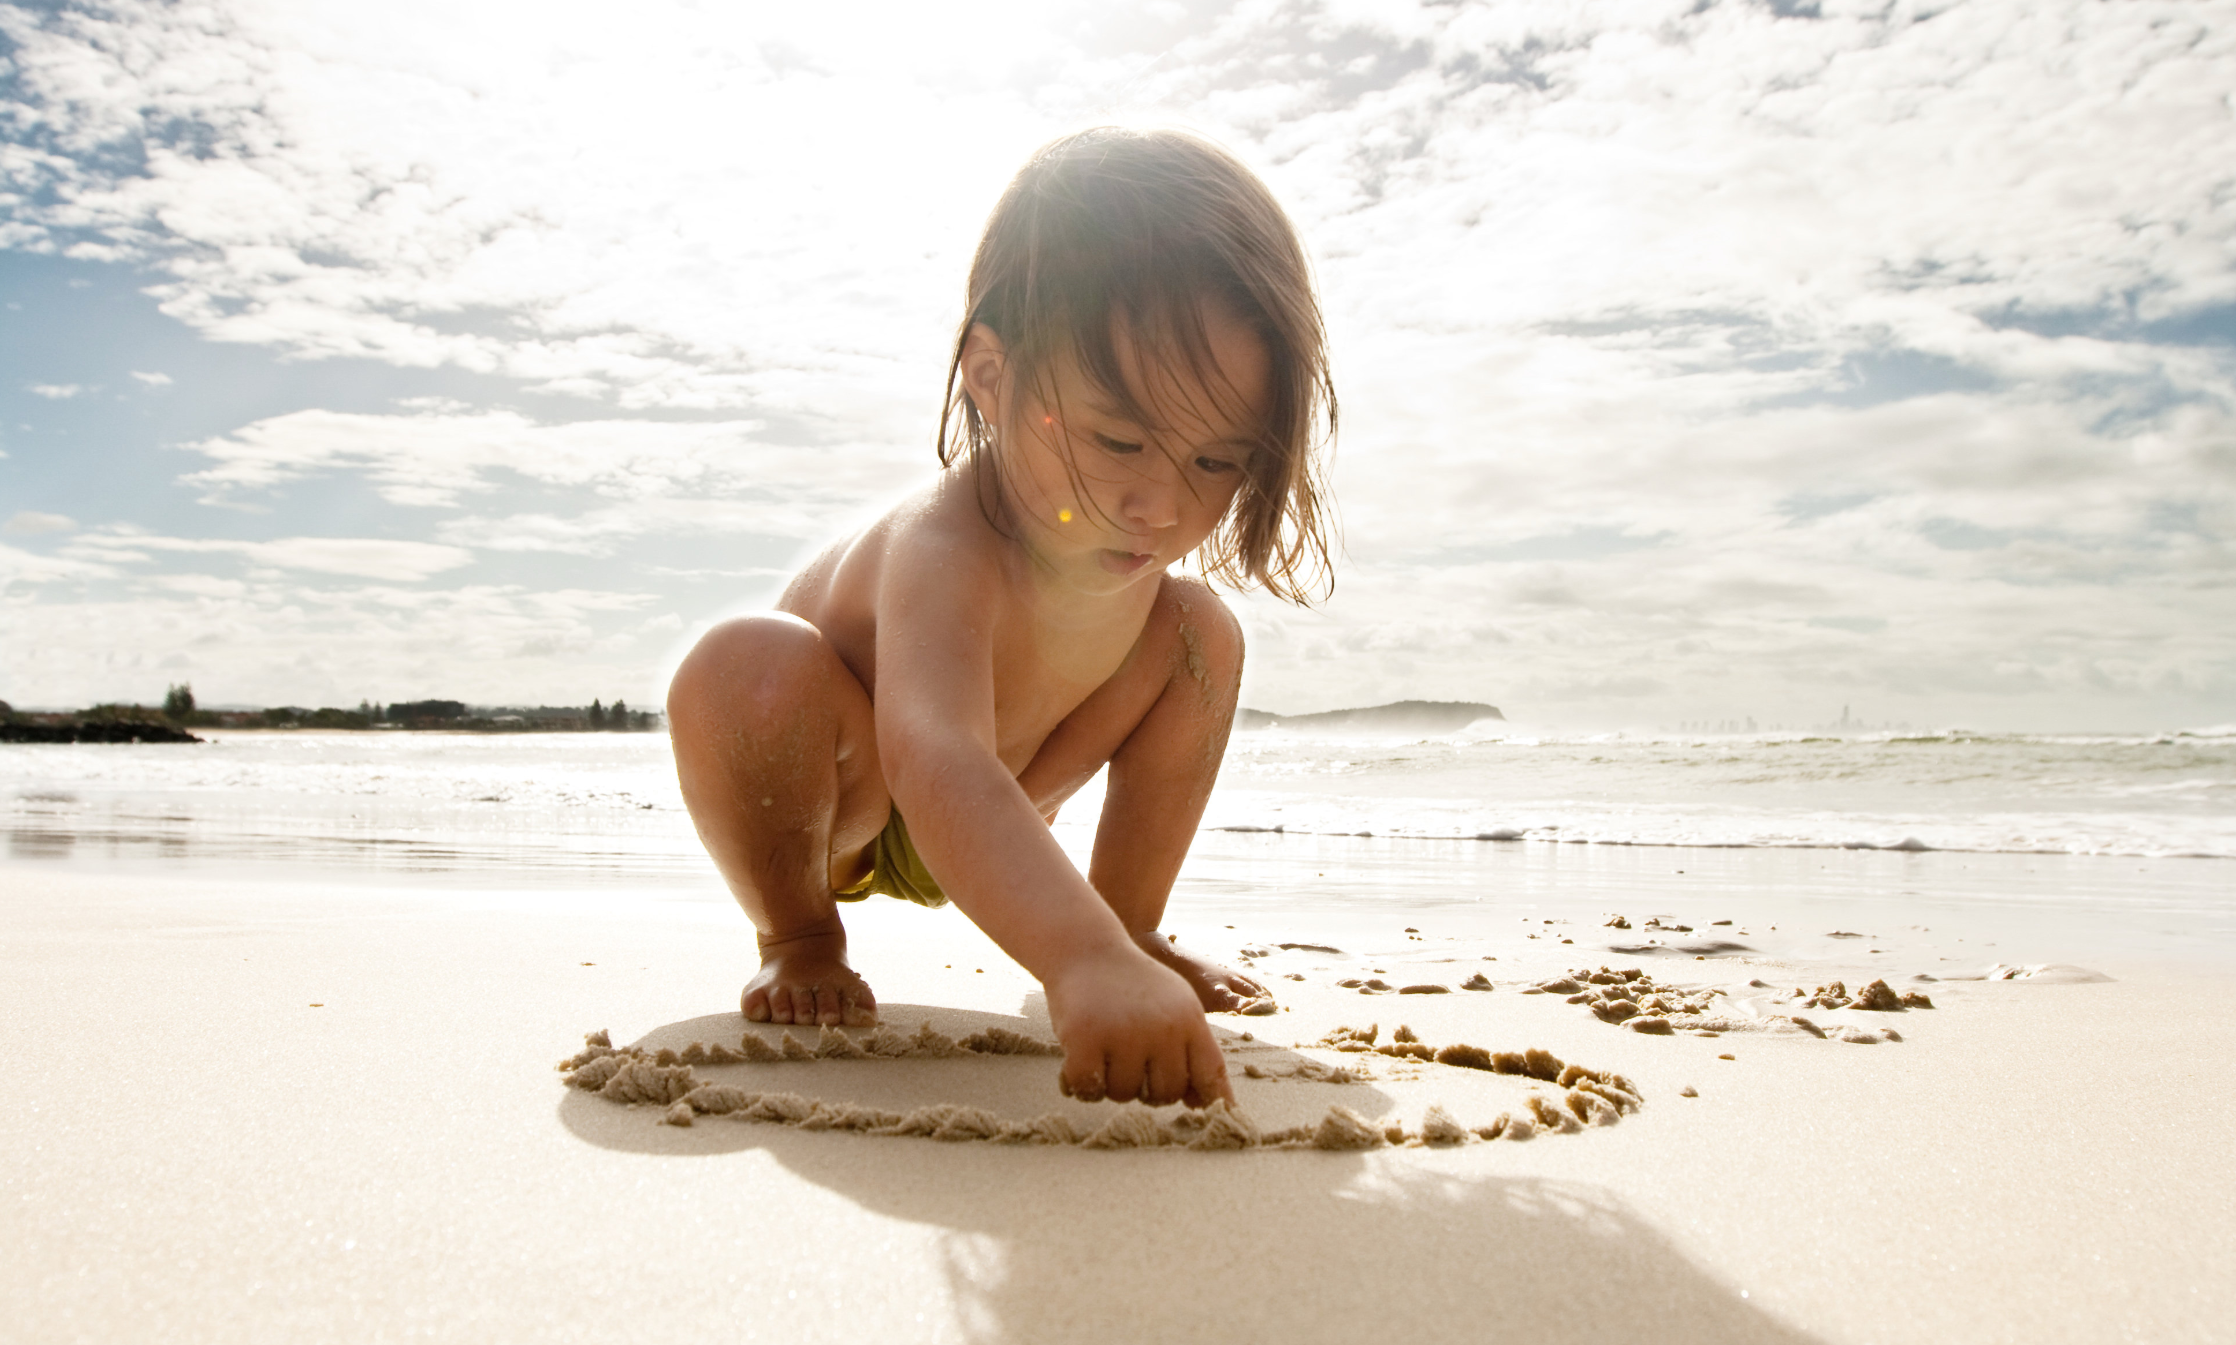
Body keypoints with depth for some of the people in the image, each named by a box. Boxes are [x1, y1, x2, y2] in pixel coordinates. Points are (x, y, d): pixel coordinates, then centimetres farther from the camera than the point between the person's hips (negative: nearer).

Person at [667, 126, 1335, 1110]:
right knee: (754, 667, -39)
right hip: (810, 805, -6)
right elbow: (934, 762, -61)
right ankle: (797, 939, -9)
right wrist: (1084, 961, -76)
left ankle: (1136, 925, 6)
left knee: (1198, 632, -10)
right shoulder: (946, 550, -43)